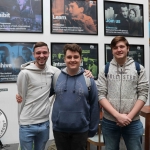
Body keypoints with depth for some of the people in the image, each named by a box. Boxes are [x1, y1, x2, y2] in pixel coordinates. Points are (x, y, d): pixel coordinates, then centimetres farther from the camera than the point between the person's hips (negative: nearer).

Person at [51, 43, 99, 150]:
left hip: (81, 130, -1)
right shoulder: (56, 77, -3)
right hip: (59, 129, 2)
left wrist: (92, 129, -1)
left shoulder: (89, 79, -6)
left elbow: (94, 106, -2)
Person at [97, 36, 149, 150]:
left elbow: (143, 95, -2)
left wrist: (129, 116, -11)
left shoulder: (139, 69, 2)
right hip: (109, 122, 1)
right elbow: (101, 95, -4)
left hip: (133, 122, 0)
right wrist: (117, 115, -14)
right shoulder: (105, 70, 2)